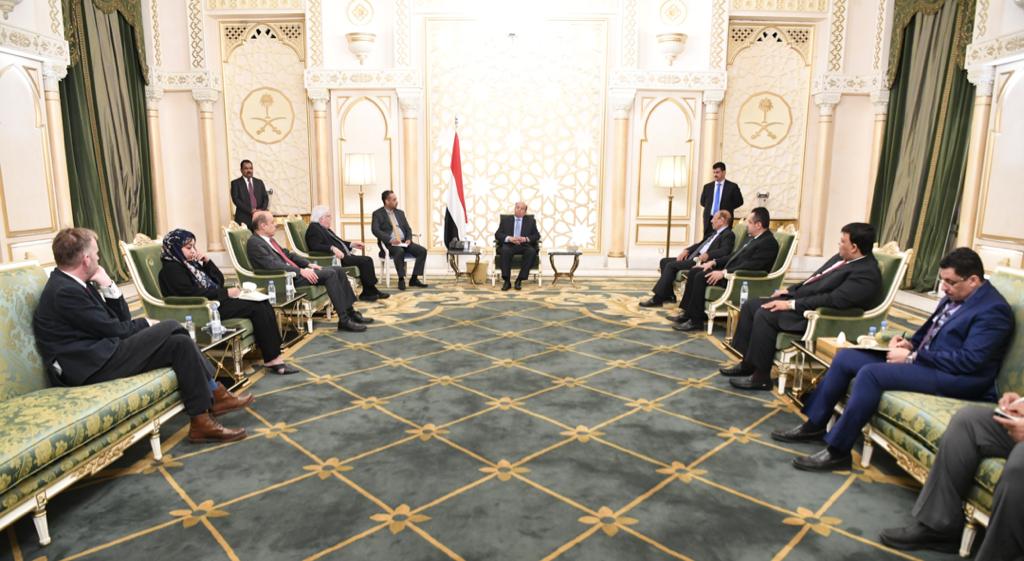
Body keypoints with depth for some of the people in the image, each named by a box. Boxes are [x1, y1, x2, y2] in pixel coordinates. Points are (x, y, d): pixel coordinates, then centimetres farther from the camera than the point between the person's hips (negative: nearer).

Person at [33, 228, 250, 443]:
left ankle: (215, 394, 4)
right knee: (176, 337, -11)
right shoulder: (65, 292, -16)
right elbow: (114, 329, -13)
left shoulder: (70, 284, 13)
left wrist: (108, 286, -1)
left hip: (102, 353, 9)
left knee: (178, 339, 5)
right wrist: (147, 323, 3)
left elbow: (122, 320, 10)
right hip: (94, 368, -9)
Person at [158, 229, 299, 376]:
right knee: (257, 307, -21)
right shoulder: (171, 269, -5)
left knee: (264, 305, -12)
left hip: (215, 301, 8)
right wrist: (226, 292, -16)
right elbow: (192, 293, -18)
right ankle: (272, 359, -21)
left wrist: (207, 261, 5)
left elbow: (219, 280, 19)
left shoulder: (191, 263, 21)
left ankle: (274, 356, -20)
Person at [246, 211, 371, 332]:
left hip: (294, 271, 10)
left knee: (339, 270, 0)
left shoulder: (269, 239, 17)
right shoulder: (254, 243, -12)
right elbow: (273, 265, -22)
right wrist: (300, 271, -24)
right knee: (330, 273, -23)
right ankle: (344, 320, -22)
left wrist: (309, 264, 9)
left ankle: (350, 312, 1)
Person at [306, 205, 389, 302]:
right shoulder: (314, 228, -8)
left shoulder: (325, 229, 22)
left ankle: (369, 292, -7)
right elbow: (315, 246, -23)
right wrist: (332, 248, -34)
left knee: (368, 260, -5)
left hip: (343, 255, 10)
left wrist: (351, 245, 18)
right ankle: (370, 291, -9)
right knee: (364, 261, -19)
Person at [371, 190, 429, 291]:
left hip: (404, 242, 6)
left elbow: (408, 228, 18)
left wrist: (409, 239, -4)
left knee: (422, 250, -17)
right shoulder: (378, 214, 2)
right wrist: (390, 239, -24)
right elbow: (375, 230, -12)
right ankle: (401, 279, -25)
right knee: (400, 251, -38)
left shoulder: (400, 213, 19)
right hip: (389, 244, -6)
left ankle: (414, 279, -13)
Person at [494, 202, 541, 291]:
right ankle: (506, 281, -30)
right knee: (505, 250, -35)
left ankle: (519, 280, -26)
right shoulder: (505, 219, 16)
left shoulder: (531, 221, 18)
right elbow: (497, 234, 6)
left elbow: (537, 236, 9)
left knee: (532, 251, -33)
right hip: (509, 245, 0)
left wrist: (526, 239, -12)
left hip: (524, 246, 1)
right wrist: (510, 238, -14)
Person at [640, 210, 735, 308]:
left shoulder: (728, 234, -4)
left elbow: (725, 251, -21)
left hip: (702, 261, -10)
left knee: (671, 265, -22)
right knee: (664, 261, 4)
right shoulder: (715, 232, 24)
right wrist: (687, 250, 8)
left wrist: (708, 254, -32)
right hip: (693, 257, 10)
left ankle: (657, 300, -19)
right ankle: (669, 295, 6)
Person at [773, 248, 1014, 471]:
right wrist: (910, 343, 1)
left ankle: (838, 450, -22)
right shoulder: (953, 297, 13)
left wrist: (912, 357, -20)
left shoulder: (992, 309, -13)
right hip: (921, 359, 10)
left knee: (871, 372, -30)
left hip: (957, 378, -10)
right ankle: (814, 424, 7)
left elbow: (970, 360, -22)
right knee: (846, 357, -1)